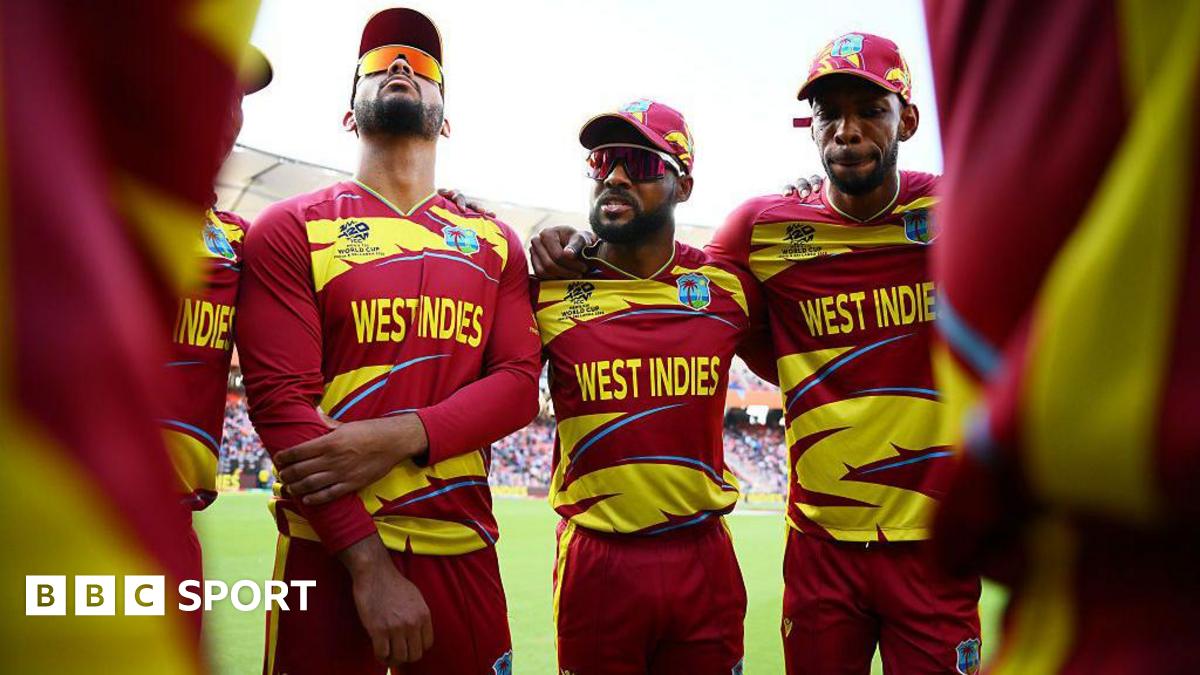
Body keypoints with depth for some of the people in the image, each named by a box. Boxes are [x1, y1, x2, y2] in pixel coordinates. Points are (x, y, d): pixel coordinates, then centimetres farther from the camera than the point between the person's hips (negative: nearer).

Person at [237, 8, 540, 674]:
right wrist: (368, 561, -16)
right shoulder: (293, 229, 0)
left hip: (462, 547, 3)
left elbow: (518, 383, 1)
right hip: (329, 548, -3)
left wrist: (403, 435, -18)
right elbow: (280, 395, -9)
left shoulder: (494, 243, 10)